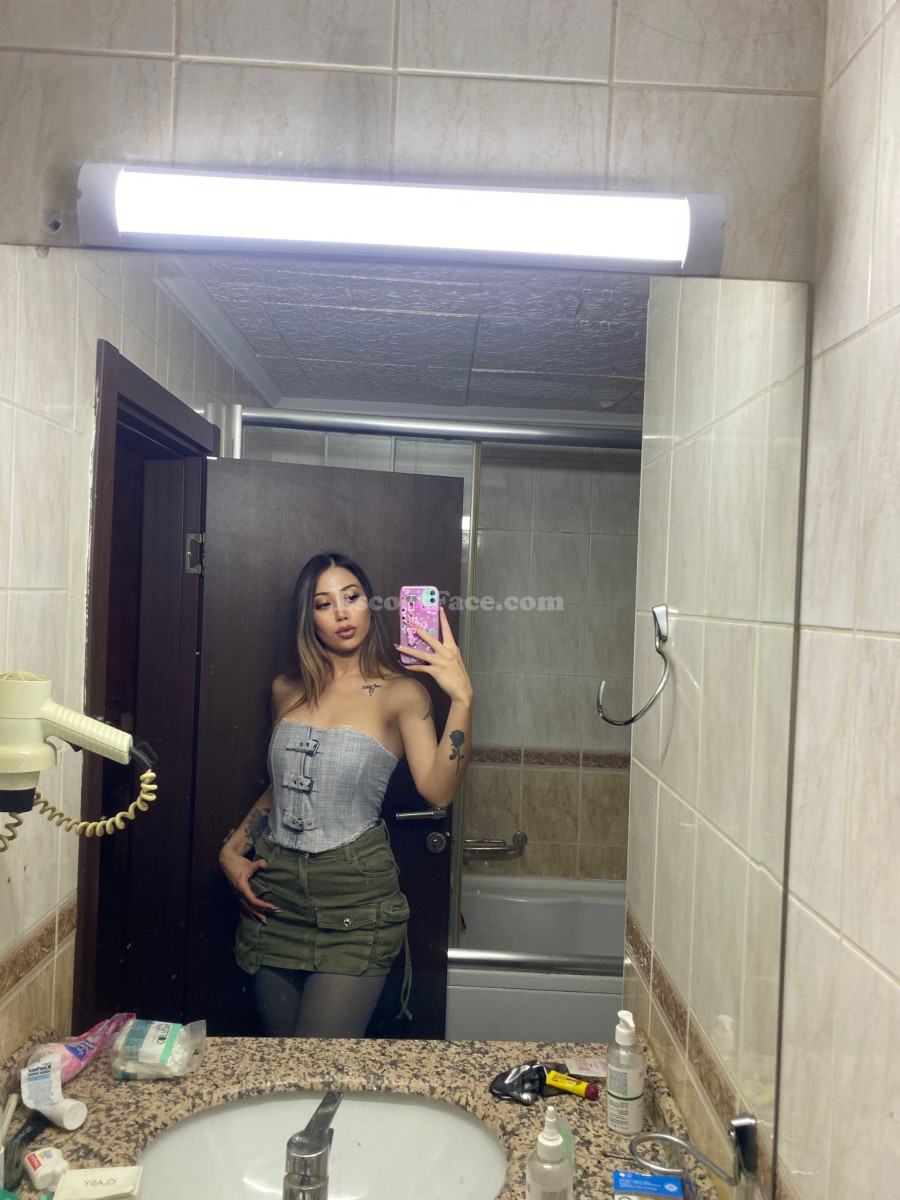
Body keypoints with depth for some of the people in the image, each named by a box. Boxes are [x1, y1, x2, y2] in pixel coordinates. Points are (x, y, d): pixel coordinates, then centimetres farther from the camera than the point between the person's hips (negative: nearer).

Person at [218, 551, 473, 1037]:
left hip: (354, 895, -4)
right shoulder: (287, 690, 8)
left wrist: (462, 699, -28)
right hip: (274, 893, 5)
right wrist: (231, 851, 11)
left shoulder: (399, 692, -6)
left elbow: (438, 790, -19)